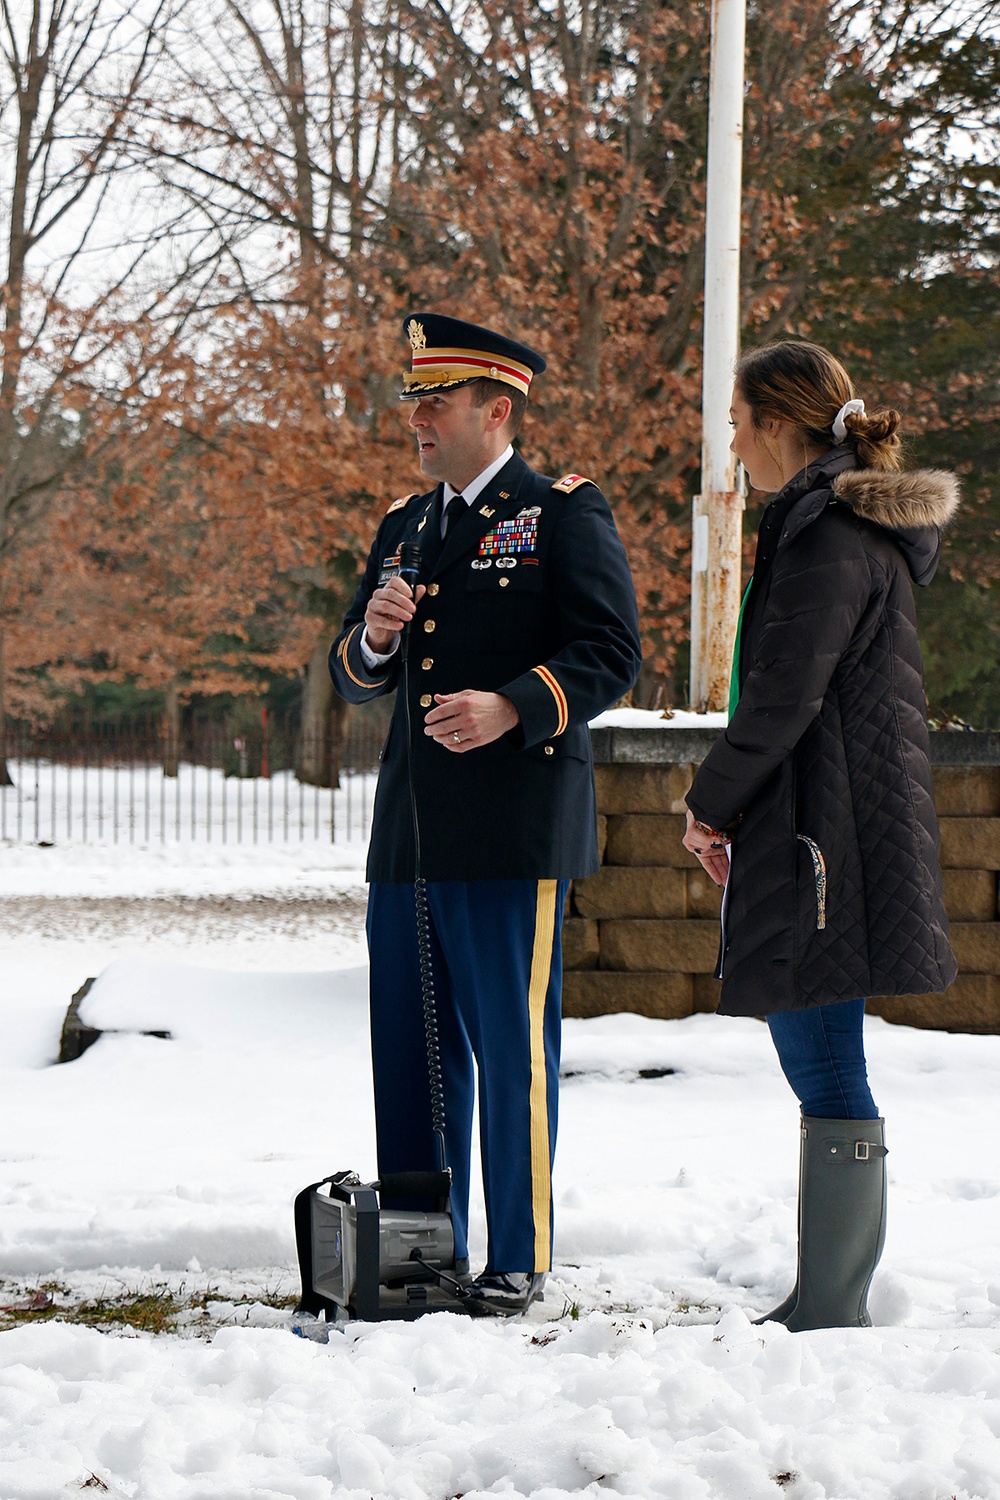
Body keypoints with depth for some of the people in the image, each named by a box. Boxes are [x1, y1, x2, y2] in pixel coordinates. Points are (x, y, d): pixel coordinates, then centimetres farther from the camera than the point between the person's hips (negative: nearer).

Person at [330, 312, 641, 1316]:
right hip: (410, 828, 7)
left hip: (514, 828, -7)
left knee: (511, 1043, -3)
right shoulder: (404, 526, 19)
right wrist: (373, 636, -2)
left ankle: (518, 1262, 4)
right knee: (408, 1044, 10)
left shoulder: (565, 516, -1)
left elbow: (611, 656, -9)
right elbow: (354, 678, 22)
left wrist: (508, 708, -23)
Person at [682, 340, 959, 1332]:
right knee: (816, 1058, 13)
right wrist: (736, 812, 18)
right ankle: (830, 1299, 17)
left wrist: (711, 804, -5)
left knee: (826, 1068, -9)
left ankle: (830, 1313, -7)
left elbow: (783, 696, -18)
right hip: (819, 830, 10)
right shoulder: (849, 524, 18)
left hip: (822, 831, -10)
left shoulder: (828, 534, -14)